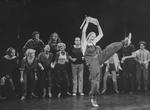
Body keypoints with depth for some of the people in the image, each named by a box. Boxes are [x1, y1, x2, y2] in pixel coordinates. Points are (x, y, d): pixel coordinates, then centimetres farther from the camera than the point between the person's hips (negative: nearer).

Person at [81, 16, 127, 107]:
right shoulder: (84, 42, 1)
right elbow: (83, 32, -14)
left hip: (99, 58, 6)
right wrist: (87, 22, -9)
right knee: (95, 80, -7)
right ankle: (94, 99, 4)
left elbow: (101, 34, 21)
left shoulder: (94, 42, 17)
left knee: (110, 48, -7)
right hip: (92, 63, -6)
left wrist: (98, 25, 14)